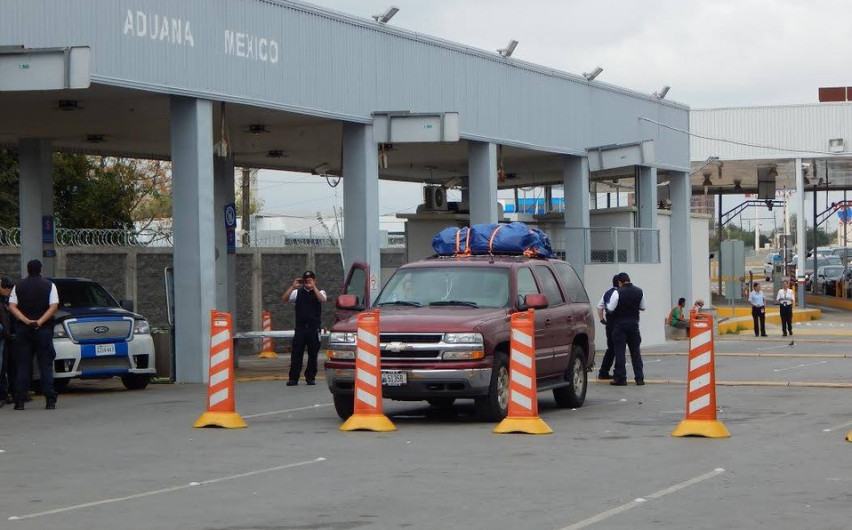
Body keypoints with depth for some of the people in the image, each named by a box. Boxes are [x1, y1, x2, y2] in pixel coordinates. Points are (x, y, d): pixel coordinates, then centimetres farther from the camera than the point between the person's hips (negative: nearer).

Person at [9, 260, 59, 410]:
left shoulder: (18, 286, 7)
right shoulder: (49, 285, 1)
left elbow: (12, 306, -3)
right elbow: (54, 306, -10)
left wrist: (26, 320, -12)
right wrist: (40, 321, -14)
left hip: (23, 329, 1)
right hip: (43, 329, -1)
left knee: (22, 365, 4)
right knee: (46, 365, 1)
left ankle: (19, 401, -2)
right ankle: (50, 400, -6)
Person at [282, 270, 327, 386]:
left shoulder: (319, 292, 7)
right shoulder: (298, 292, 11)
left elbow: (322, 299, -16)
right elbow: (284, 298, -1)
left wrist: (313, 287, -18)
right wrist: (293, 286, -9)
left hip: (314, 328, -1)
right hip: (300, 327, 1)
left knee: (313, 354, 3)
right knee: (296, 353, -3)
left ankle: (310, 377, 11)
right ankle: (293, 378, -2)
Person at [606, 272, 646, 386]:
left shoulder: (618, 292, -13)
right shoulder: (639, 292, 3)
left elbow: (610, 308, -14)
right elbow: (643, 307, 11)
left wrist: (608, 305, 8)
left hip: (620, 324, -4)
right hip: (634, 323, 4)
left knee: (619, 351, 0)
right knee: (635, 351, 10)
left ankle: (620, 378, -2)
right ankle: (639, 378, 9)